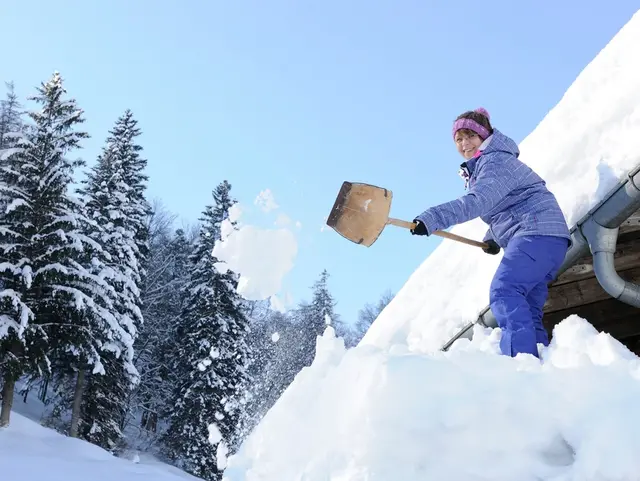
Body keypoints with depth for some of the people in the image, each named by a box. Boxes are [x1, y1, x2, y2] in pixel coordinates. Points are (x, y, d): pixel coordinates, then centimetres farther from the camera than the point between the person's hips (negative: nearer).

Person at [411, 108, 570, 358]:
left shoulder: (496, 162, -9)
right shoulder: (482, 167, 23)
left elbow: (476, 201, -26)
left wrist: (431, 219, -36)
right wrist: (492, 237, 12)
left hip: (538, 233, -11)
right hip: (537, 238, 11)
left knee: (504, 291, -24)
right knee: (527, 310, 4)